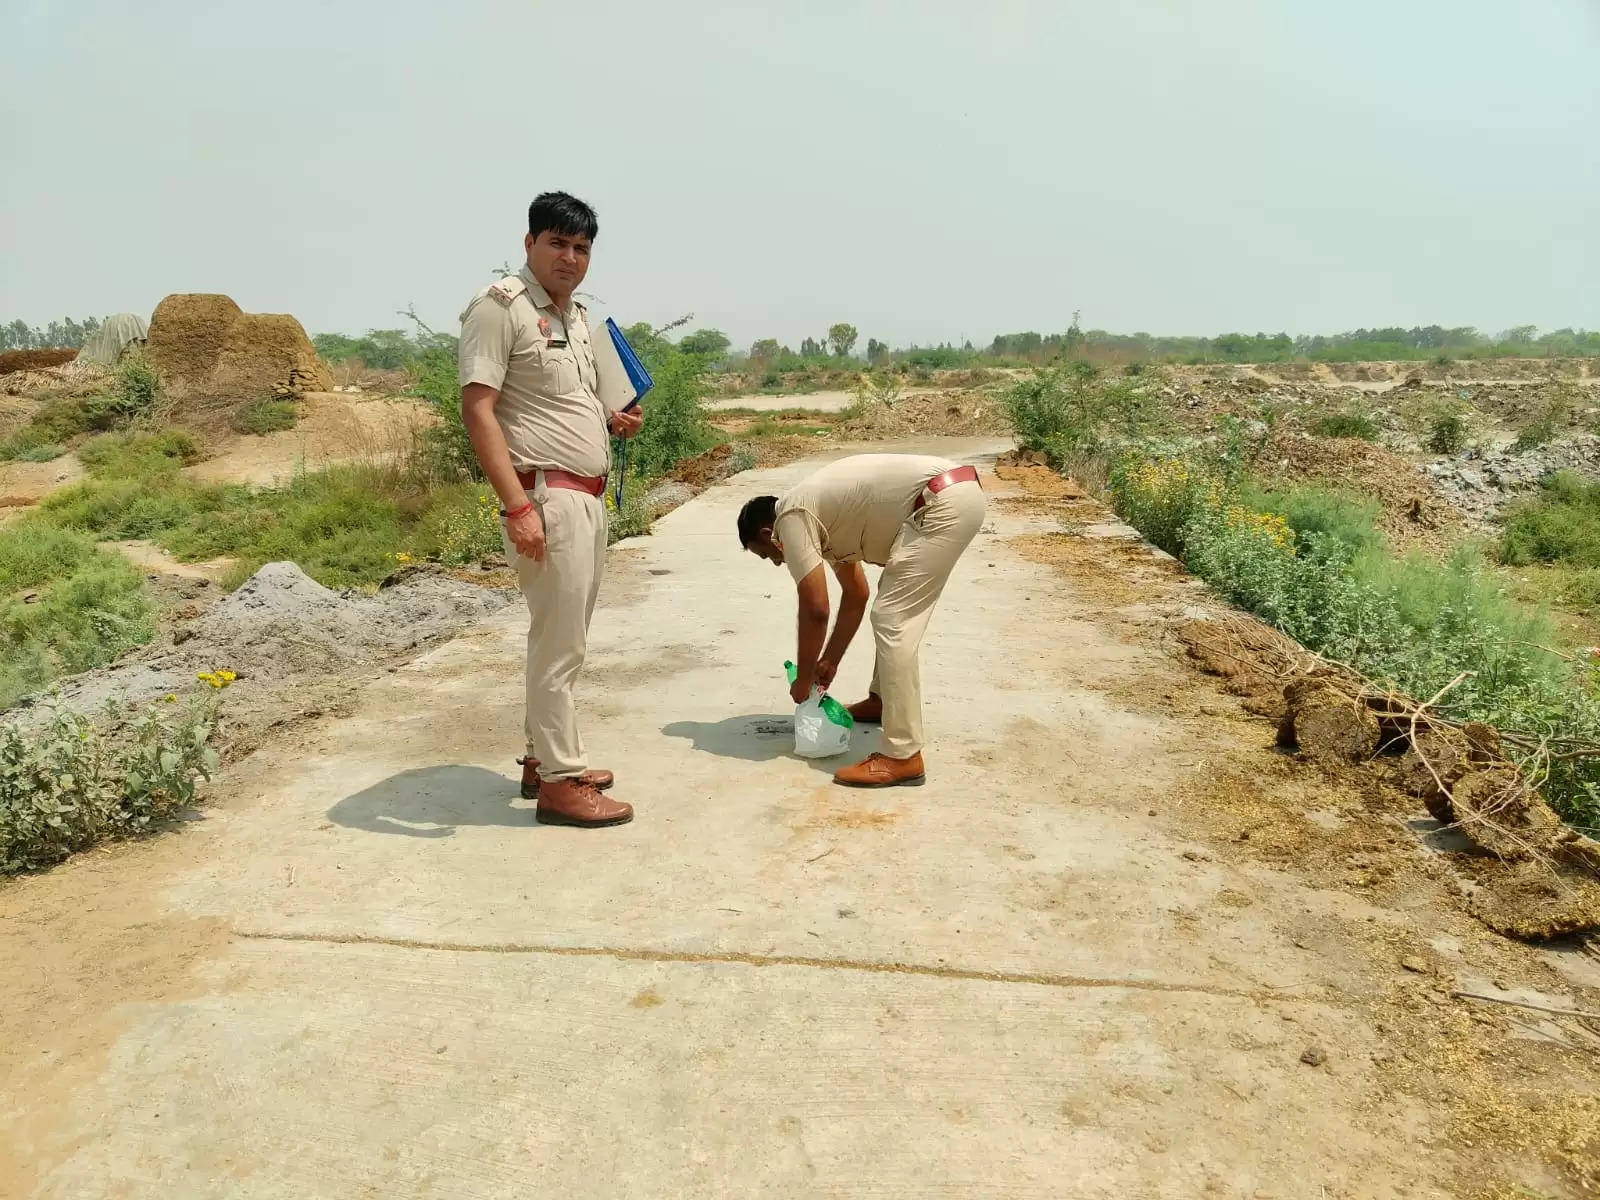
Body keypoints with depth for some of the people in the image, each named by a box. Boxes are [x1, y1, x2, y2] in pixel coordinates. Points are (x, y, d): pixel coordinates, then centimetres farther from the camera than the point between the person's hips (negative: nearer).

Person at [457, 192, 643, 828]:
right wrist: (517, 505, -23)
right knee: (559, 645, -6)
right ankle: (560, 783, 3)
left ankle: (543, 757, 27)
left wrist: (612, 420, 7)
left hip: (588, 497, 9)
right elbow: (478, 408, -15)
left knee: (562, 640, 15)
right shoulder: (500, 305, -9)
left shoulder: (576, 314, 17)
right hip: (547, 497, -9)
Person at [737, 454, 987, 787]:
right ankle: (882, 700, 41)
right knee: (892, 612, 25)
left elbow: (815, 610, -6)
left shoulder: (792, 520, -3)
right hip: (959, 492, 11)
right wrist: (829, 661, 33)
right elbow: (856, 595, 30)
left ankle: (902, 758, -8)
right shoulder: (820, 515, 24)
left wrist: (803, 680, 7)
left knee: (893, 622, -9)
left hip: (944, 504, -11)